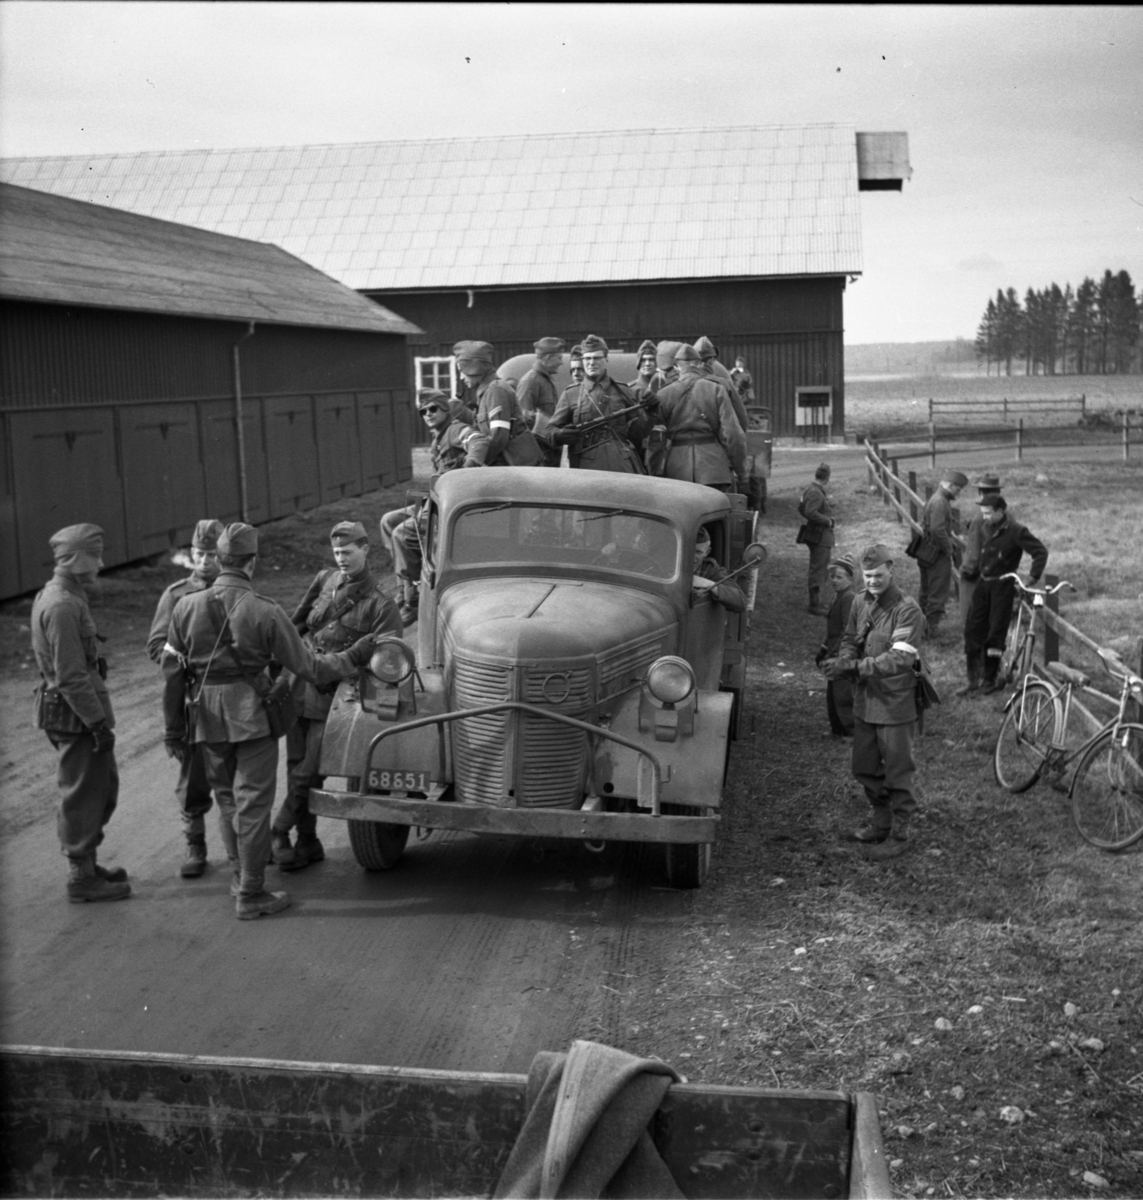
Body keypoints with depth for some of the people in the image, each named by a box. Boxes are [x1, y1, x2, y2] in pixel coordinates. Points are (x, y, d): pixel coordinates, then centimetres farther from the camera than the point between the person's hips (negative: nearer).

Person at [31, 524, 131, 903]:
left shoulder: (55, 595, 11)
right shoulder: (62, 606, -21)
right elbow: (71, 677, -23)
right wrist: (98, 723, -20)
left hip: (78, 714, 10)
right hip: (75, 715, -10)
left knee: (104, 787, 18)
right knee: (83, 794, 1)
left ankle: (85, 862, 30)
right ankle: (81, 878, 12)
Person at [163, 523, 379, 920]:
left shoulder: (186, 607, -2)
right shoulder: (264, 612, -14)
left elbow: (172, 673, 3)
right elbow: (309, 668, -10)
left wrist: (174, 729, 12)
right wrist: (353, 658, 5)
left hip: (207, 719, 4)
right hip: (251, 714, -4)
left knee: (227, 799, 19)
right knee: (253, 803, 5)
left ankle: (241, 877, 33)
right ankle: (250, 895, 11)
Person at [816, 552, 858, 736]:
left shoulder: (849, 598, -17)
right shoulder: (837, 597, 13)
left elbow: (848, 632, -21)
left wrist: (834, 656, -21)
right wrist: (821, 653, 18)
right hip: (835, 655, 9)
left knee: (843, 696, -4)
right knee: (832, 696, 15)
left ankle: (852, 732, 5)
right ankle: (838, 730, 24)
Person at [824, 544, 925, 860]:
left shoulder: (907, 609, -16)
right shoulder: (860, 601, 5)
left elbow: (900, 658, -23)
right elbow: (850, 640, 12)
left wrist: (857, 666, -31)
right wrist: (842, 662, -11)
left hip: (895, 703, -7)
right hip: (864, 700, 7)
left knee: (897, 774, 4)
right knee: (864, 768, 18)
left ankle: (899, 834, 17)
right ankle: (881, 820, 36)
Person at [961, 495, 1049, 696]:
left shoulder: (1016, 531, -15)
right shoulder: (987, 528, 4)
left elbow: (1041, 551, -14)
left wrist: (1033, 578, -19)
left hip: (1003, 586, -6)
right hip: (983, 583, 6)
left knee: (995, 633, -1)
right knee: (973, 630, 3)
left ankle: (990, 679, 13)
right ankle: (974, 680, 9)